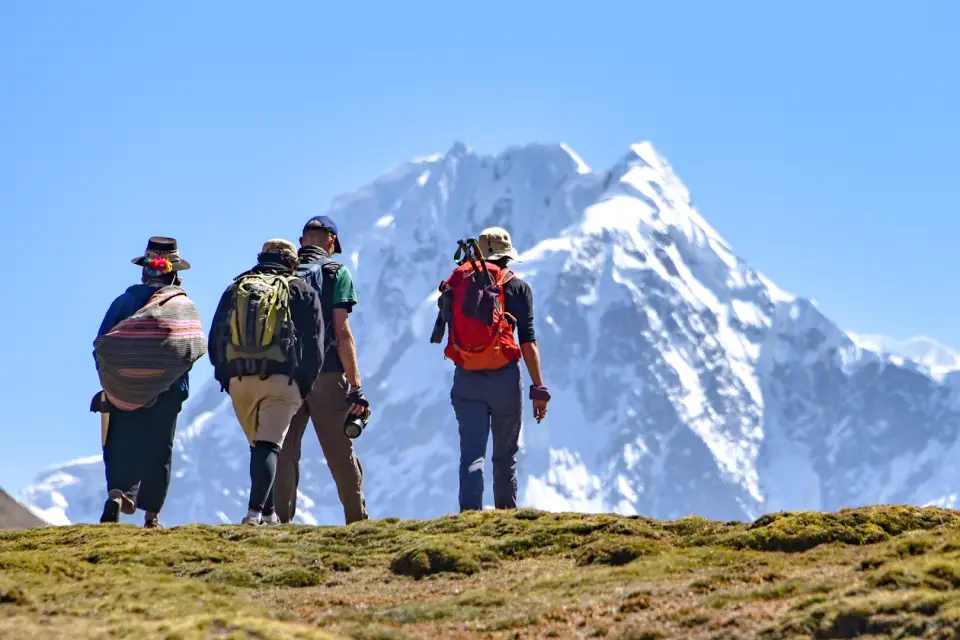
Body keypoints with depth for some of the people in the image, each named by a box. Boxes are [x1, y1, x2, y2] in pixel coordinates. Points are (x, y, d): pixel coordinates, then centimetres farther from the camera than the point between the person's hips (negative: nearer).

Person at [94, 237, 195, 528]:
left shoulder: (124, 302, 3)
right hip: (167, 392, 0)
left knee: (121, 449, 3)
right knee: (158, 452, 8)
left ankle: (118, 492, -22)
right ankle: (151, 514, 9)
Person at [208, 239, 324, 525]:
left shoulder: (235, 290, 17)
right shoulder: (302, 292, 8)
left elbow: (214, 342, 14)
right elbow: (314, 345, 3)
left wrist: (227, 379, 19)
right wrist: (304, 386, 9)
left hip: (239, 382, 3)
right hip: (280, 380, -3)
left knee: (259, 446, 18)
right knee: (268, 446, -7)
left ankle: (268, 513, 21)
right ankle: (256, 510, -24)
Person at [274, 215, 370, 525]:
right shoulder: (336, 272, 0)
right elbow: (342, 333, -8)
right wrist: (356, 387, -8)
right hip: (326, 374, -2)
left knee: (284, 453, 4)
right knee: (341, 455, 6)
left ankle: (281, 519, -3)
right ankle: (358, 520, 13)